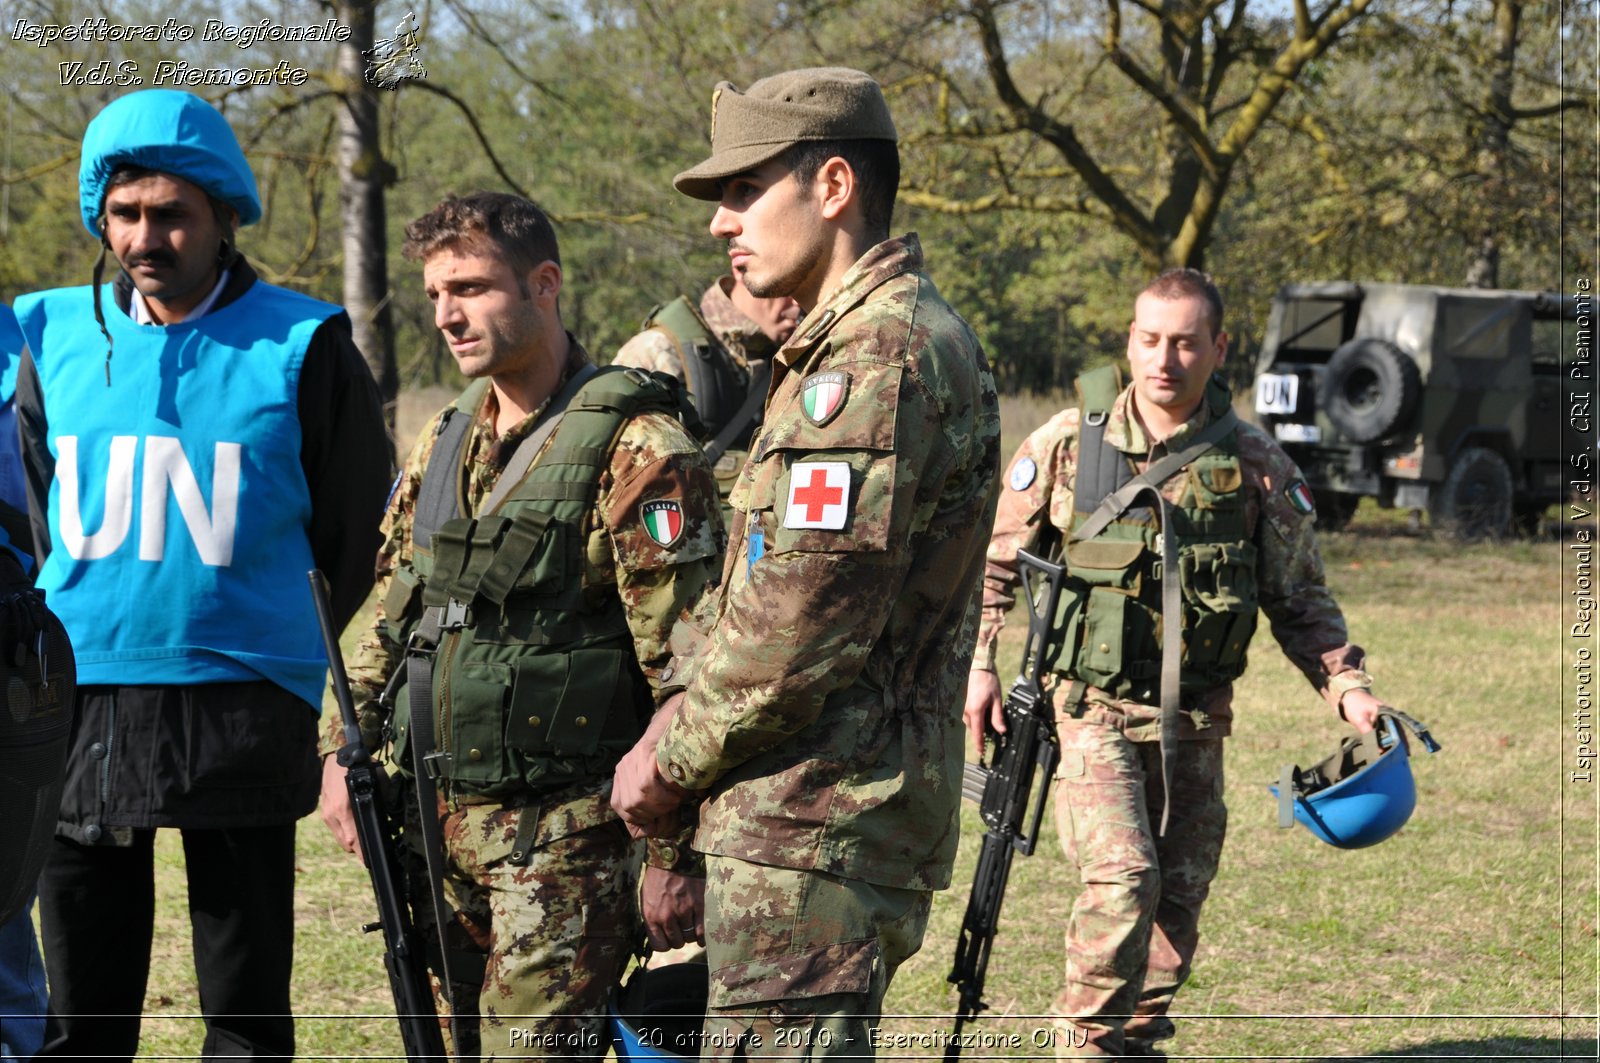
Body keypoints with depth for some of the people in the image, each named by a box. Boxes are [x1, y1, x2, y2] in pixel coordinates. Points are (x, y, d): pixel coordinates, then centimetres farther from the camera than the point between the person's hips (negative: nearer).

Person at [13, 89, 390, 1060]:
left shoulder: (301, 347, -3)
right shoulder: (55, 337, 7)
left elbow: (360, 542, 5)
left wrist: (343, 697, 5)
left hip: (240, 713, -3)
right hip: (79, 712, 3)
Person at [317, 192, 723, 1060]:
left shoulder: (634, 449, -12)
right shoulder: (444, 443, 13)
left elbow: (687, 670, -15)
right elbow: (386, 619, 23)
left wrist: (675, 855, -17)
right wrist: (344, 750, 12)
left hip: (565, 835, -8)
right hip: (438, 824, 8)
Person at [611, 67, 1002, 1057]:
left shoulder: (880, 357, -16)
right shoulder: (867, 342, 19)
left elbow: (801, 623, -21)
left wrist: (670, 761, -9)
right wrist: (682, 725, 10)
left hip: (814, 826, -11)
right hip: (831, 816, 11)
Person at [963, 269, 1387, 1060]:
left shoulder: (1254, 466, -2)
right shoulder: (1067, 445, -5)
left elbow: (1300, 599, 6)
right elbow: (995, 563, 7)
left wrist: (1349, 688, -5)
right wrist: (980, 666, 1)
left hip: (1192, 721, 3)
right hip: (1089, 707, -3)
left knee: (1180, 894, 8)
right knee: (1123, 877, -19)